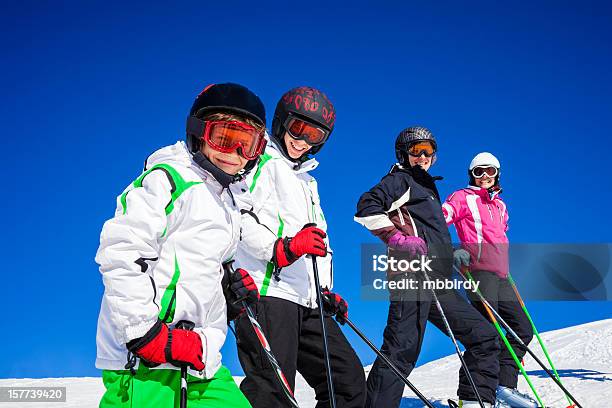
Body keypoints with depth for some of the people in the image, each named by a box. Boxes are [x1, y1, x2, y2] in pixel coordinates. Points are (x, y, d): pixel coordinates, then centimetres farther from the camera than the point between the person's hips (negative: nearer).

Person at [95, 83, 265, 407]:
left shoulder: (225, 201, 21)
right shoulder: (169, 179, -9)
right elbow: (119, 253, -19)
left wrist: (229, 283, 14)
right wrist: (145, 333, -21)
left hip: (195, 355, 9)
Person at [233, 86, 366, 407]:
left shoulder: (308, 179, 29)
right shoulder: (262, 161, 0)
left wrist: (326, 291, 25)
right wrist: (283, 247, -25)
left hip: (306, 302, 9)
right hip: (267, 294, -9)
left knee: (349, 382, 11)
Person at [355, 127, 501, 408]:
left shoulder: (426, 186, 30)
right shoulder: (400, 180, 3)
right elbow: (366, 209, -14)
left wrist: (453, 253, 23)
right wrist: (399, 238, -19)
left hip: (436, 283, 9)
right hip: (413, 276, -9)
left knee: (484, 336, 10)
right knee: (403, 350, -16)